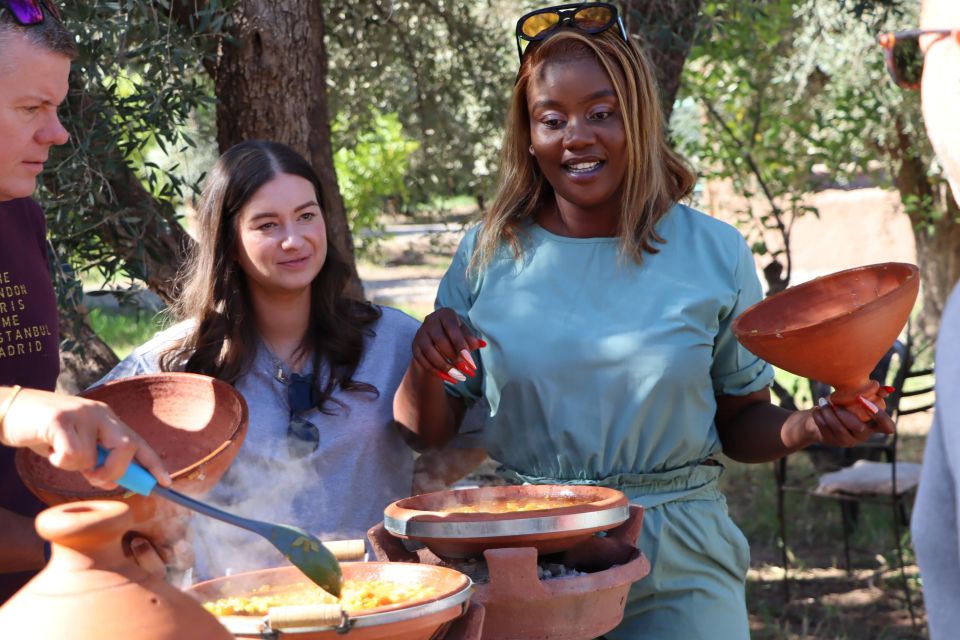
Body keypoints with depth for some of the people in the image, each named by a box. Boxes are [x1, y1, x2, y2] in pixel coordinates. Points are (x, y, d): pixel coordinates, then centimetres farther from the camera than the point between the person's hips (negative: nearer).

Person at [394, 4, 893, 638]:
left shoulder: (714, 253, -2)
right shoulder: (487, 254, 0)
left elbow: (740, 423, 7)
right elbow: (430, 429, 5)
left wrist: (808, 425, -14)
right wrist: (427, 365, -16)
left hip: (678, 567, 0)